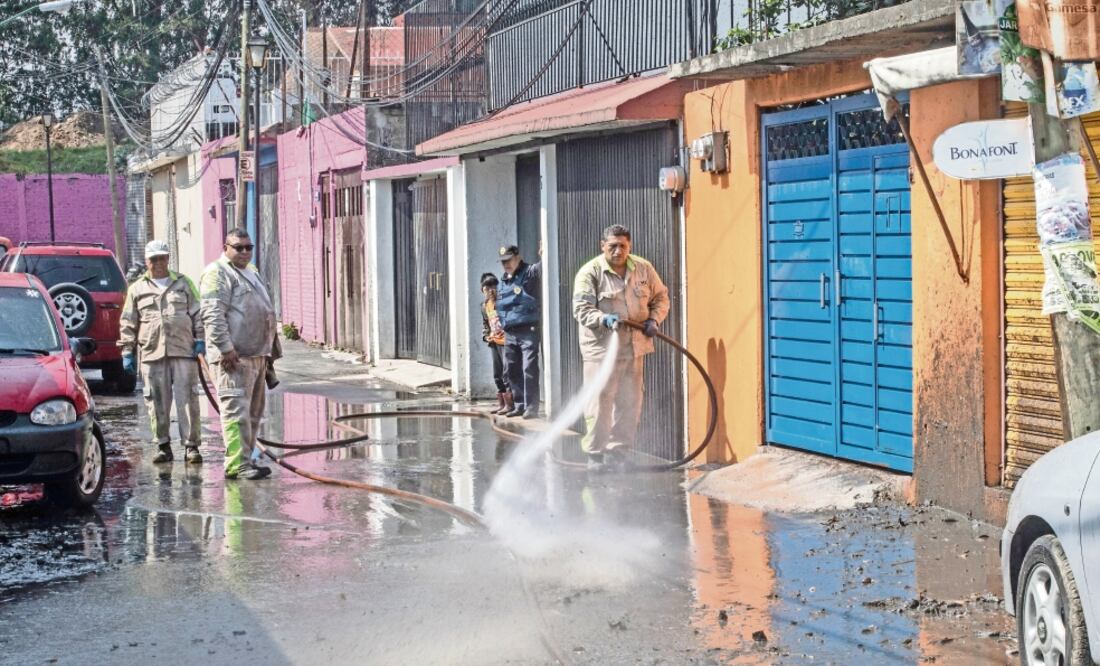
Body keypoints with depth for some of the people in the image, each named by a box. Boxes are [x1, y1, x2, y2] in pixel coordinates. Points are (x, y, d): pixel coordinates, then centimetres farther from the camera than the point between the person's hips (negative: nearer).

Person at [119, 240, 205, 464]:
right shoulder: (137, 289, 13)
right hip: (152, 353, 1)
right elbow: (128, 324, 13)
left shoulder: (183, 283, 13)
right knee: (157, 403, 2)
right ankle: (163, 446, 12)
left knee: (187, 400, -5)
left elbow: (198, 314, 11)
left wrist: (200, 339, 0)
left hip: (183, 352, -1)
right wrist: (127, 352, 6)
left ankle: (191, 445, -1)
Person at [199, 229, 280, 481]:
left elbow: (265, 312, 30)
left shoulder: (252, 272, 23)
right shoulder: (217, 273, -7)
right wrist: (226, 348, -24)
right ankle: (237, 464, -15)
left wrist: (271, 350, 26)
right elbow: (213, 314, -17)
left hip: (257, 355, 10)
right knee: (236, 411, -13)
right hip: (234, 357, -10)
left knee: (253, 412, 12)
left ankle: (245, 460, 18)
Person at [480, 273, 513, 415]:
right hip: (494, 342, 9)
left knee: (506, 373, -10)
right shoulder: (484, 305, 13)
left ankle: (509, 404, -6)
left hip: (505, 341, -9)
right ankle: (501, 404, 22)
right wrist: (486, 336, 12)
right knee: (497, 375, 13)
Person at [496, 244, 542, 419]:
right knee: (513, 371, 10)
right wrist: (498, 322, 21)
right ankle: (519, 405, 19)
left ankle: (531, 407, -9)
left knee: (529, 369, -11)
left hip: (528, 330, -8)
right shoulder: (503, 280, 18)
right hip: (509, 333, 8)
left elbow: (542, 268, -23)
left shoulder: (530, 273, -4)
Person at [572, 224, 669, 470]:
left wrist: (654, 320, -1)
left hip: (633, 348, 5)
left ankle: (619, 450, 19)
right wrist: (604, 319, -30)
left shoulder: (643, 269, 7)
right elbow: (582, 310, -12)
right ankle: (594, 453, 4)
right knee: (599, 403, -5)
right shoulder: (590, 273, -7)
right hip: (601, 348, -5)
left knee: (630, 402, 8)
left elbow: (660, 297, 17)